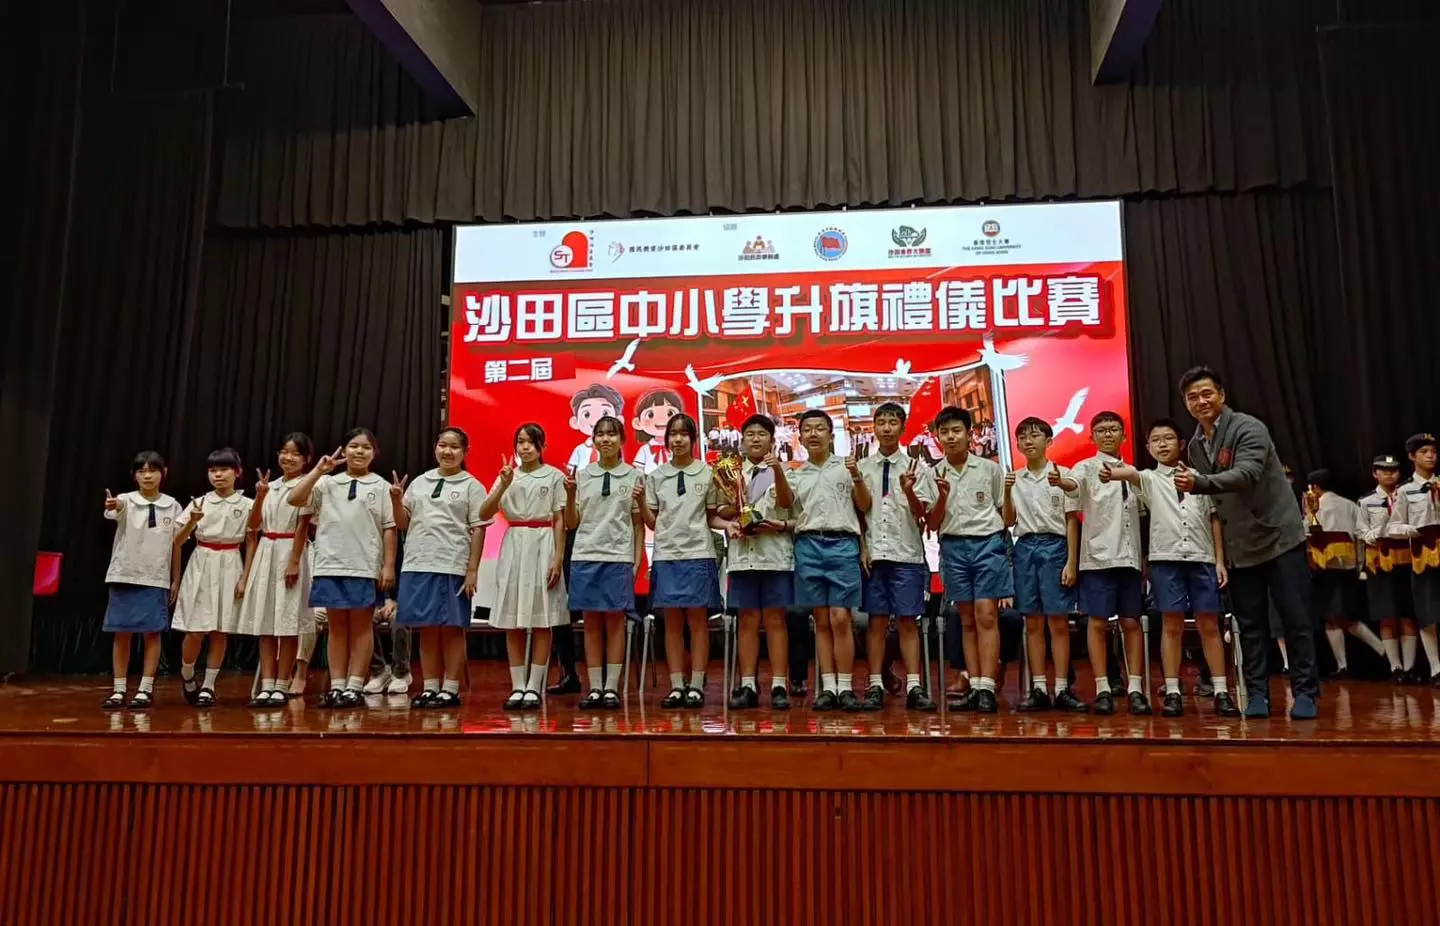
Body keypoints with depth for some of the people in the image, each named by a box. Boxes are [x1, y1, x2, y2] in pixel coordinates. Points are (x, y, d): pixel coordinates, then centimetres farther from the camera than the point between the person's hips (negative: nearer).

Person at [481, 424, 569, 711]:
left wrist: (558, 559, -8)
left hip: (543, 547, -3)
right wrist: (504, 485, -14)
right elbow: (484, 515, 0)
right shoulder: (507, 475, 10)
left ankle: (534, 688, 5)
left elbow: (559, 521, 0)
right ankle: (518, 687, 11)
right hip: (513, 547, 3)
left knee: (541, 621, -1)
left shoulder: (554, 476, 2)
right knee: (512, 622, 4)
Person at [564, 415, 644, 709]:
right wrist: (570, 494, -6)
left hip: (619, 557, -1)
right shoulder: (581, 476, 8)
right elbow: (571, 524, 8)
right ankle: (594, 688, 10)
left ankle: (611, 688, 7)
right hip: (585, 556, 2)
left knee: (615, 621, 1)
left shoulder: (634, 476, 4)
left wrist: (637, 561, 0)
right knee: (591, 622, 4)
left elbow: (639, 524, 6)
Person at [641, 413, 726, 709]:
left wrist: (729, 525, -10)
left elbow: (711, 517, 8)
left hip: (698, 554, -1)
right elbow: (652, 522, 9)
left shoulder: (707, 474, 5)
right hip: (666, 554, 2)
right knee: (672, 621, 3)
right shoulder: (655, 476, 9)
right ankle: (677, 686, 9)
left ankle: (697, 686, 4)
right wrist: (640, 503, -7)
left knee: (698, 619, -1)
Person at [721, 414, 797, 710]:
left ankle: (778, 686, 6)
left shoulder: (781, 471, 4)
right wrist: (734, 509, -10)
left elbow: (786, 503, -14)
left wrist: (778, 470, -29)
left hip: (775, 555, -2)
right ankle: (748, 686, 10)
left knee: (775, 620, 2)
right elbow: (721, 512, 12)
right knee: (747, 621, 6)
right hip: (743, 555, 2)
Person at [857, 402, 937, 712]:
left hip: (907, 553, -1)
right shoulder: (862, 468, 8)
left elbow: (921, 513, -3)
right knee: (876, 620, 4)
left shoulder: (916, 467, 4)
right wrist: (862, 547, -1)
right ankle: (875, 686, 9)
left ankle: (914, 687, 5)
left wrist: (908, 491, -21)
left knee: (907, 621, 1)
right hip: (872, 553, 1)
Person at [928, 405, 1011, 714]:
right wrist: (942, 497, -10)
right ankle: (974, 687, 9)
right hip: (953, 547, 2)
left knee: (986, 616, -9)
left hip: (988, 544, -2)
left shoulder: (990, 468, 2)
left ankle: (987, 688, -9)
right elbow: (932, 524, 3)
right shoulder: (934, 474, 6)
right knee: (967, 620, 6)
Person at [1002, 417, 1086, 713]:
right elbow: (1009, 521, 9)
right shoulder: (1014, 479, 12)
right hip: (1025, 547, 3)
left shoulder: (1062, 474, 2)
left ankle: (1062, 689, 4)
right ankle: (1039, 689, 9)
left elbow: (1071, 521, -2)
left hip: (1054, 546, -3)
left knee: (1058, 622, -2)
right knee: (1033, 622, 5)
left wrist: (1072, 562, -13)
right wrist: (1007, 492, -6)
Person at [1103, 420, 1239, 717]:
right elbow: (1130, 473, -16)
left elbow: (1214, 519, 14)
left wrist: (1220, 560, 6)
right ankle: (1172, 692, 4)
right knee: (1171, 625, 0)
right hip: (1166, 559, -1)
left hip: (1202, 558, 2)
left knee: (1209, 625, 3)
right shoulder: (1150, 479, 9)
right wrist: (1110, 472, -39)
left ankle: (1221, 692, 7)